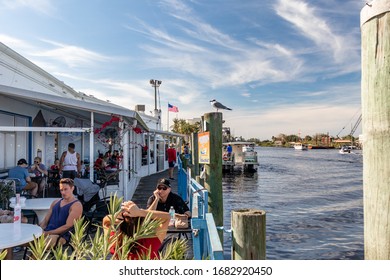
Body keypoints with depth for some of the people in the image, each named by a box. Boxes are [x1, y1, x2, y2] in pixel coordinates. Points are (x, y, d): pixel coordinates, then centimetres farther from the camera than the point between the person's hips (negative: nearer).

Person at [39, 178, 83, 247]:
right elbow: (45, 220, 19)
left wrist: (48, 233, -14)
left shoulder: (76, 205, -4)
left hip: (62, 235, -7)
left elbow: (68, 226, -12)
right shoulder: (56, 202, 21)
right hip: (47, 232, 7)